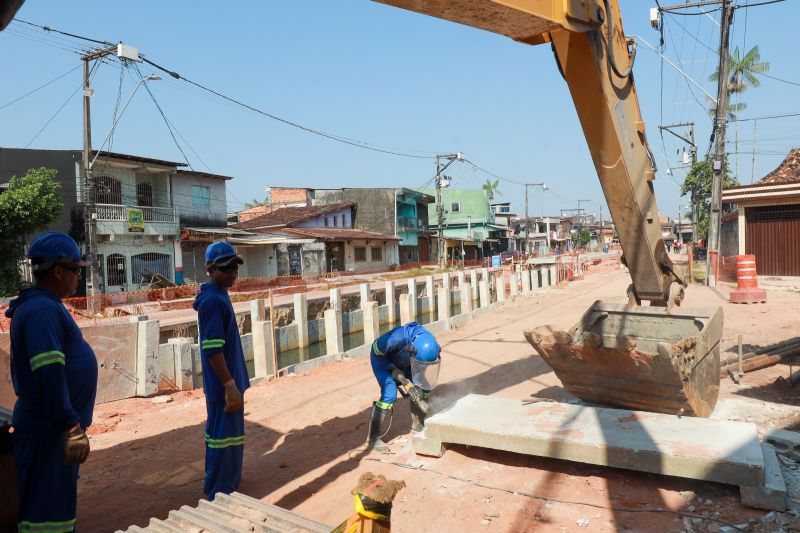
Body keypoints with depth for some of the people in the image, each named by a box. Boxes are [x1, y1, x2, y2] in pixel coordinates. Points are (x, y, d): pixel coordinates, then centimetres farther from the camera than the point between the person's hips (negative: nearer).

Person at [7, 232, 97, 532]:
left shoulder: (45, 305, 13)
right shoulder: (42, 310, -20)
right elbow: (49, 374, -28)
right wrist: (72, 428, -28)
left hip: (52, 428, 10)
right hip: (48, 432, -10)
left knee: (60, 505, 22)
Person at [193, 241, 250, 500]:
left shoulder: (219, 296, 10)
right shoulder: (213, 300, -20)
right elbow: (213, 349, -24)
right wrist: (230, 385, -23)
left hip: (229, 378, 10)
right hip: (223, 383, -10)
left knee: (231, 433, 22)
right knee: (223, 435, 0)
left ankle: (230, 479, 38)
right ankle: (218, 495, 13)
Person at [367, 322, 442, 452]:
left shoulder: (430, 344, -27)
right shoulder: (398, 338, -44)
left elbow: (427, 371, -8)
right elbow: (376, 349, -25)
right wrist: (394, 371, -26)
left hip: (403, 362, 5)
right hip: (382, 358, -5)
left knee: (423, 388, -3)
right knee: (389, 395, -19)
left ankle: (418, 425, 17)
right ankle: (373, 438, -9)